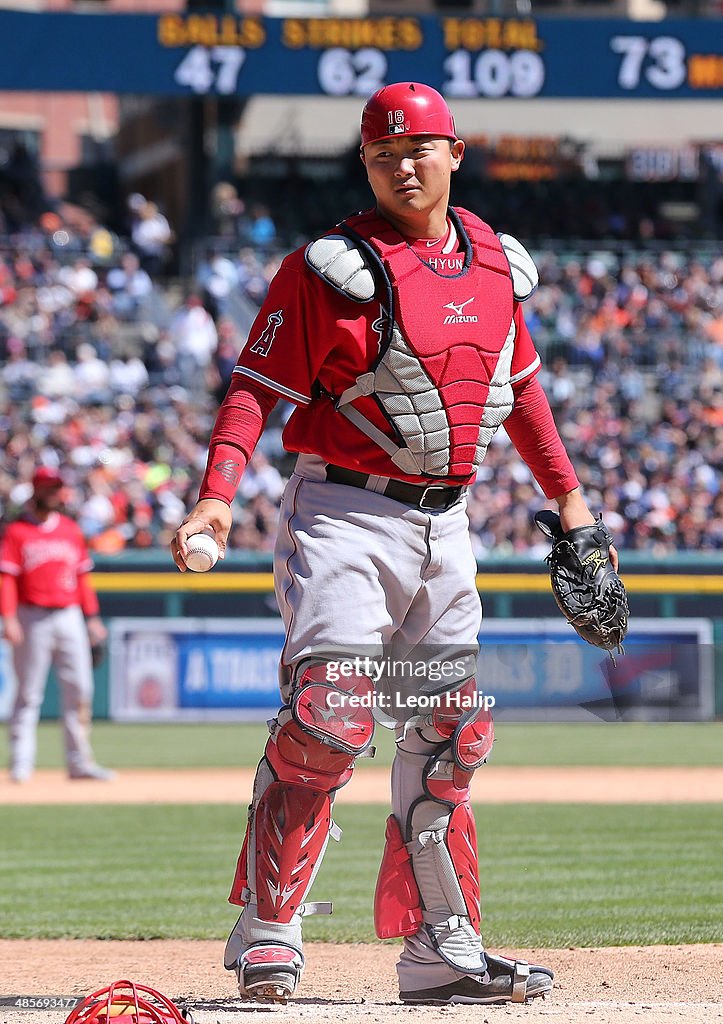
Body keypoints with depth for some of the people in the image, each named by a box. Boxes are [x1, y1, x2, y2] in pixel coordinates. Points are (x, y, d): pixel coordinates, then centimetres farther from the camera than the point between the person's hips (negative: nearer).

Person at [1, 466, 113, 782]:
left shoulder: (70, 530, 14)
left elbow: (83, 576, 16)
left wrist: (92, 617, 11)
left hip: (70, 617, 5)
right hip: (33, 619, -5)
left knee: (79, 690, 1)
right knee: (28, 692, -3)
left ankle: (79, 761, 5)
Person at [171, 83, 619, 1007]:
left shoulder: (495, 263, 10)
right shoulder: (335, 267, -9)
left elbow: (518, 381, 23)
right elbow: (259, 384, -14)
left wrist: (565, 494, 22)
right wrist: (217, 495, -27)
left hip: (443, 524, 7)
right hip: (344, 515, -7)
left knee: (449, 736, 8)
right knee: (329, 715, -19)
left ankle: (442, 953, 15)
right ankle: (266, 935, -13)